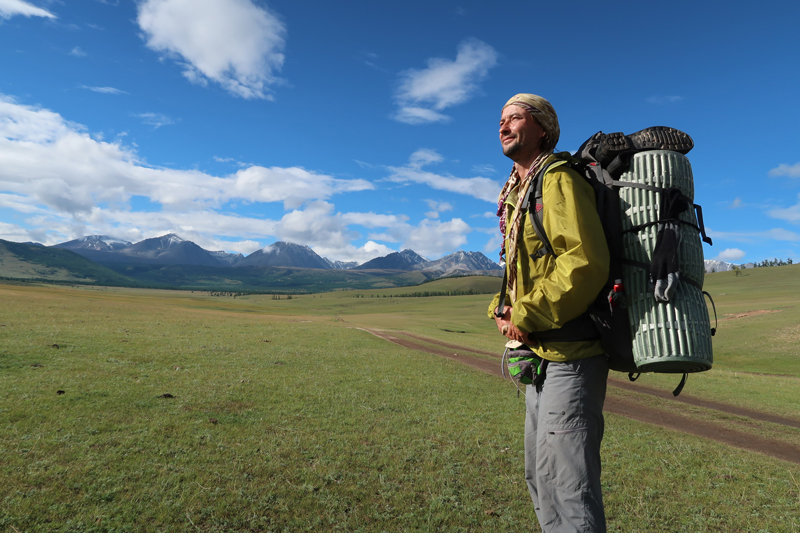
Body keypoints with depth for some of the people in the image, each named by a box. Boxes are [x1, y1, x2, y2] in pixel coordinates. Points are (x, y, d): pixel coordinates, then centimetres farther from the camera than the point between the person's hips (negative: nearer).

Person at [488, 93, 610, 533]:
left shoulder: (558, 180, -12)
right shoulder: (516, 194, 17)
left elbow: (586, 264, -25)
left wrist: (527, 318, -19)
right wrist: (501, 309, 3)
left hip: (569, 353, -9)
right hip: (540, 353, 10)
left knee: (566, 480, -1)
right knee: (539, 473, 20)